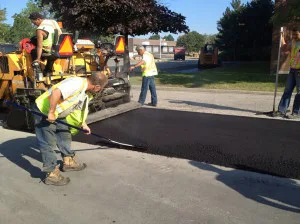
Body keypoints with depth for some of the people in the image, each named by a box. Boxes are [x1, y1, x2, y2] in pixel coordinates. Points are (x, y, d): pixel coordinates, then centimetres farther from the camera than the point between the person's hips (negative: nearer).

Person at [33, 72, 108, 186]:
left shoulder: (86, 92, 5)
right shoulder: (77, 83, -27)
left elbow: (78, 107, 20)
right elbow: (56, 92, -38)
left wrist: (83, 124, 20)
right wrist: (51, 113, -30)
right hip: (44, 111, -10)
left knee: (65, 134, 19)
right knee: (48, 143, -4)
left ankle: (68, 161, 36)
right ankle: (52, 174, 5)